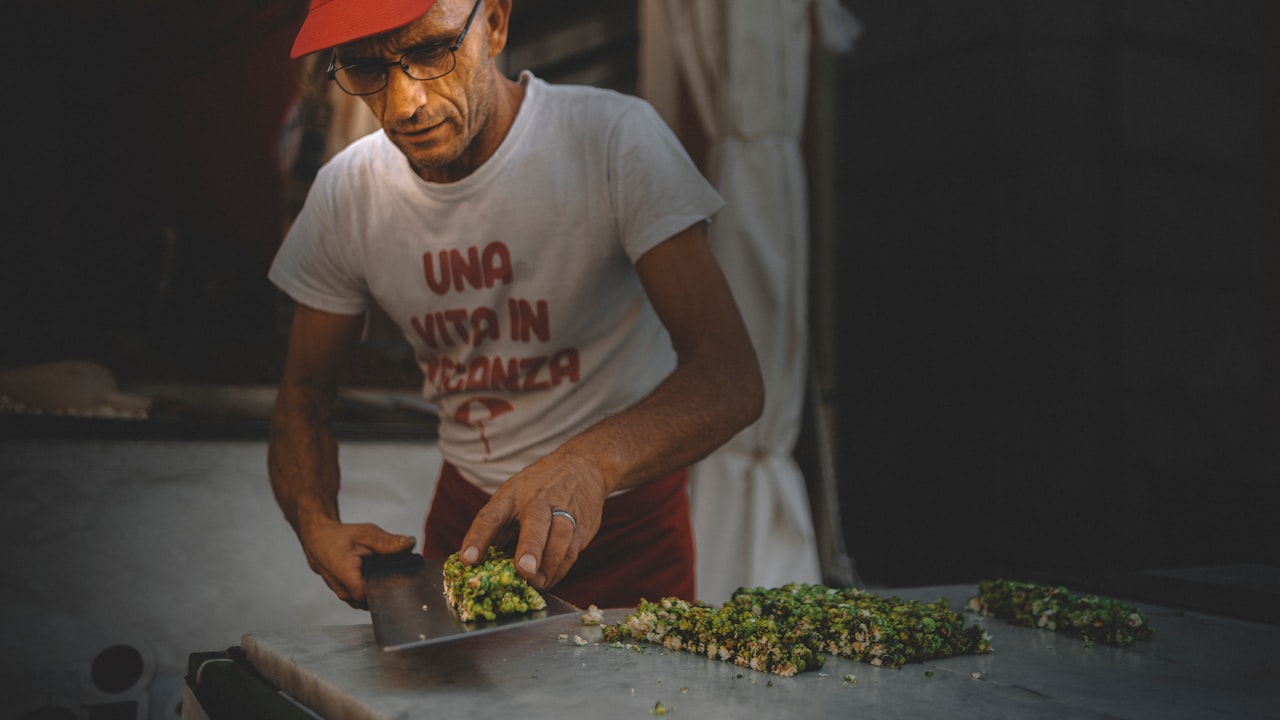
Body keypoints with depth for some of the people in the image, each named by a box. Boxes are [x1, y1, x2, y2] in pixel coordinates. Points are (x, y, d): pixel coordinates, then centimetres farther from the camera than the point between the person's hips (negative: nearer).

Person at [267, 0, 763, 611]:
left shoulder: (614, 139, -20)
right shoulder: (344, 195, -7)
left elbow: (730, 376, -27)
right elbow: (304, 397, 2)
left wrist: (592, 461, -45)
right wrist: (317, 526, -18)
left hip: (624, 518, -3)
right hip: (464, 510, 3)